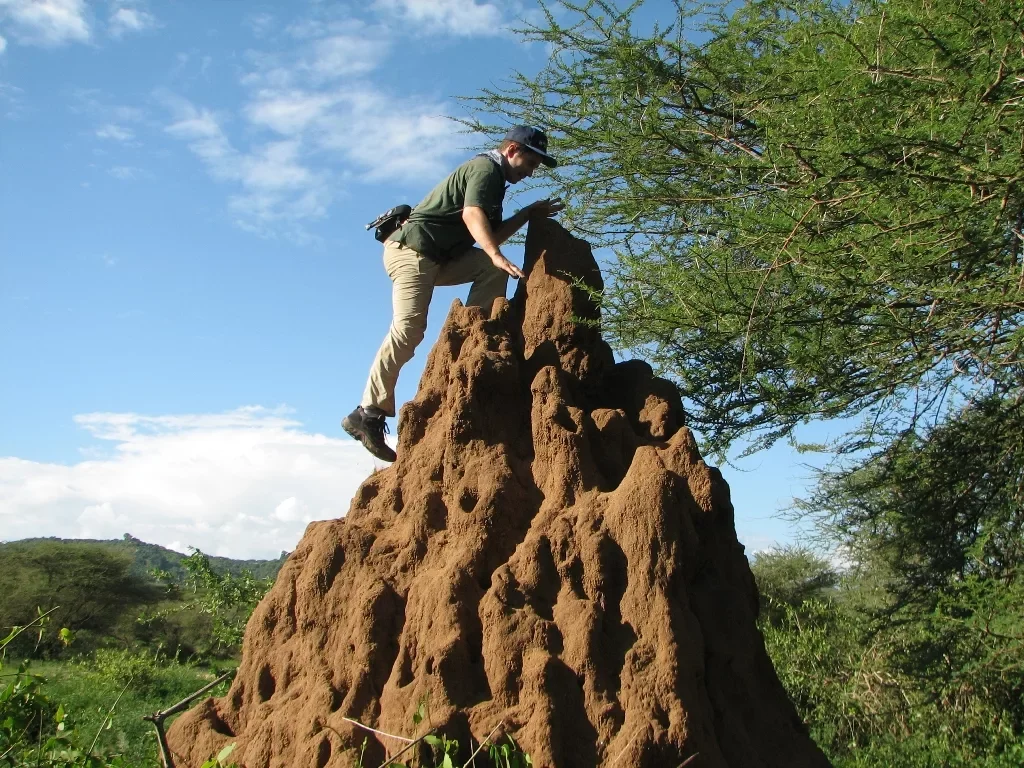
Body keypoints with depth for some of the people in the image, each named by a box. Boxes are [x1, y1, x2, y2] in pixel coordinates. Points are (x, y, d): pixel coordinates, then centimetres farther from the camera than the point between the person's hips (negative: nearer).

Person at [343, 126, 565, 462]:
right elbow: (472, 214, -26)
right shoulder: (486, 168, -6)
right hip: (412, 249, -10)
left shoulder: (492, 178, 24)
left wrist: (529, 213, 19)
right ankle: (368, 414, -21)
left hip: (439, 258, 10)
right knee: (408, 328, -22)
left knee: (492, 269, -3)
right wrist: (496, 254, -40)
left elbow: (491, 236, 23)